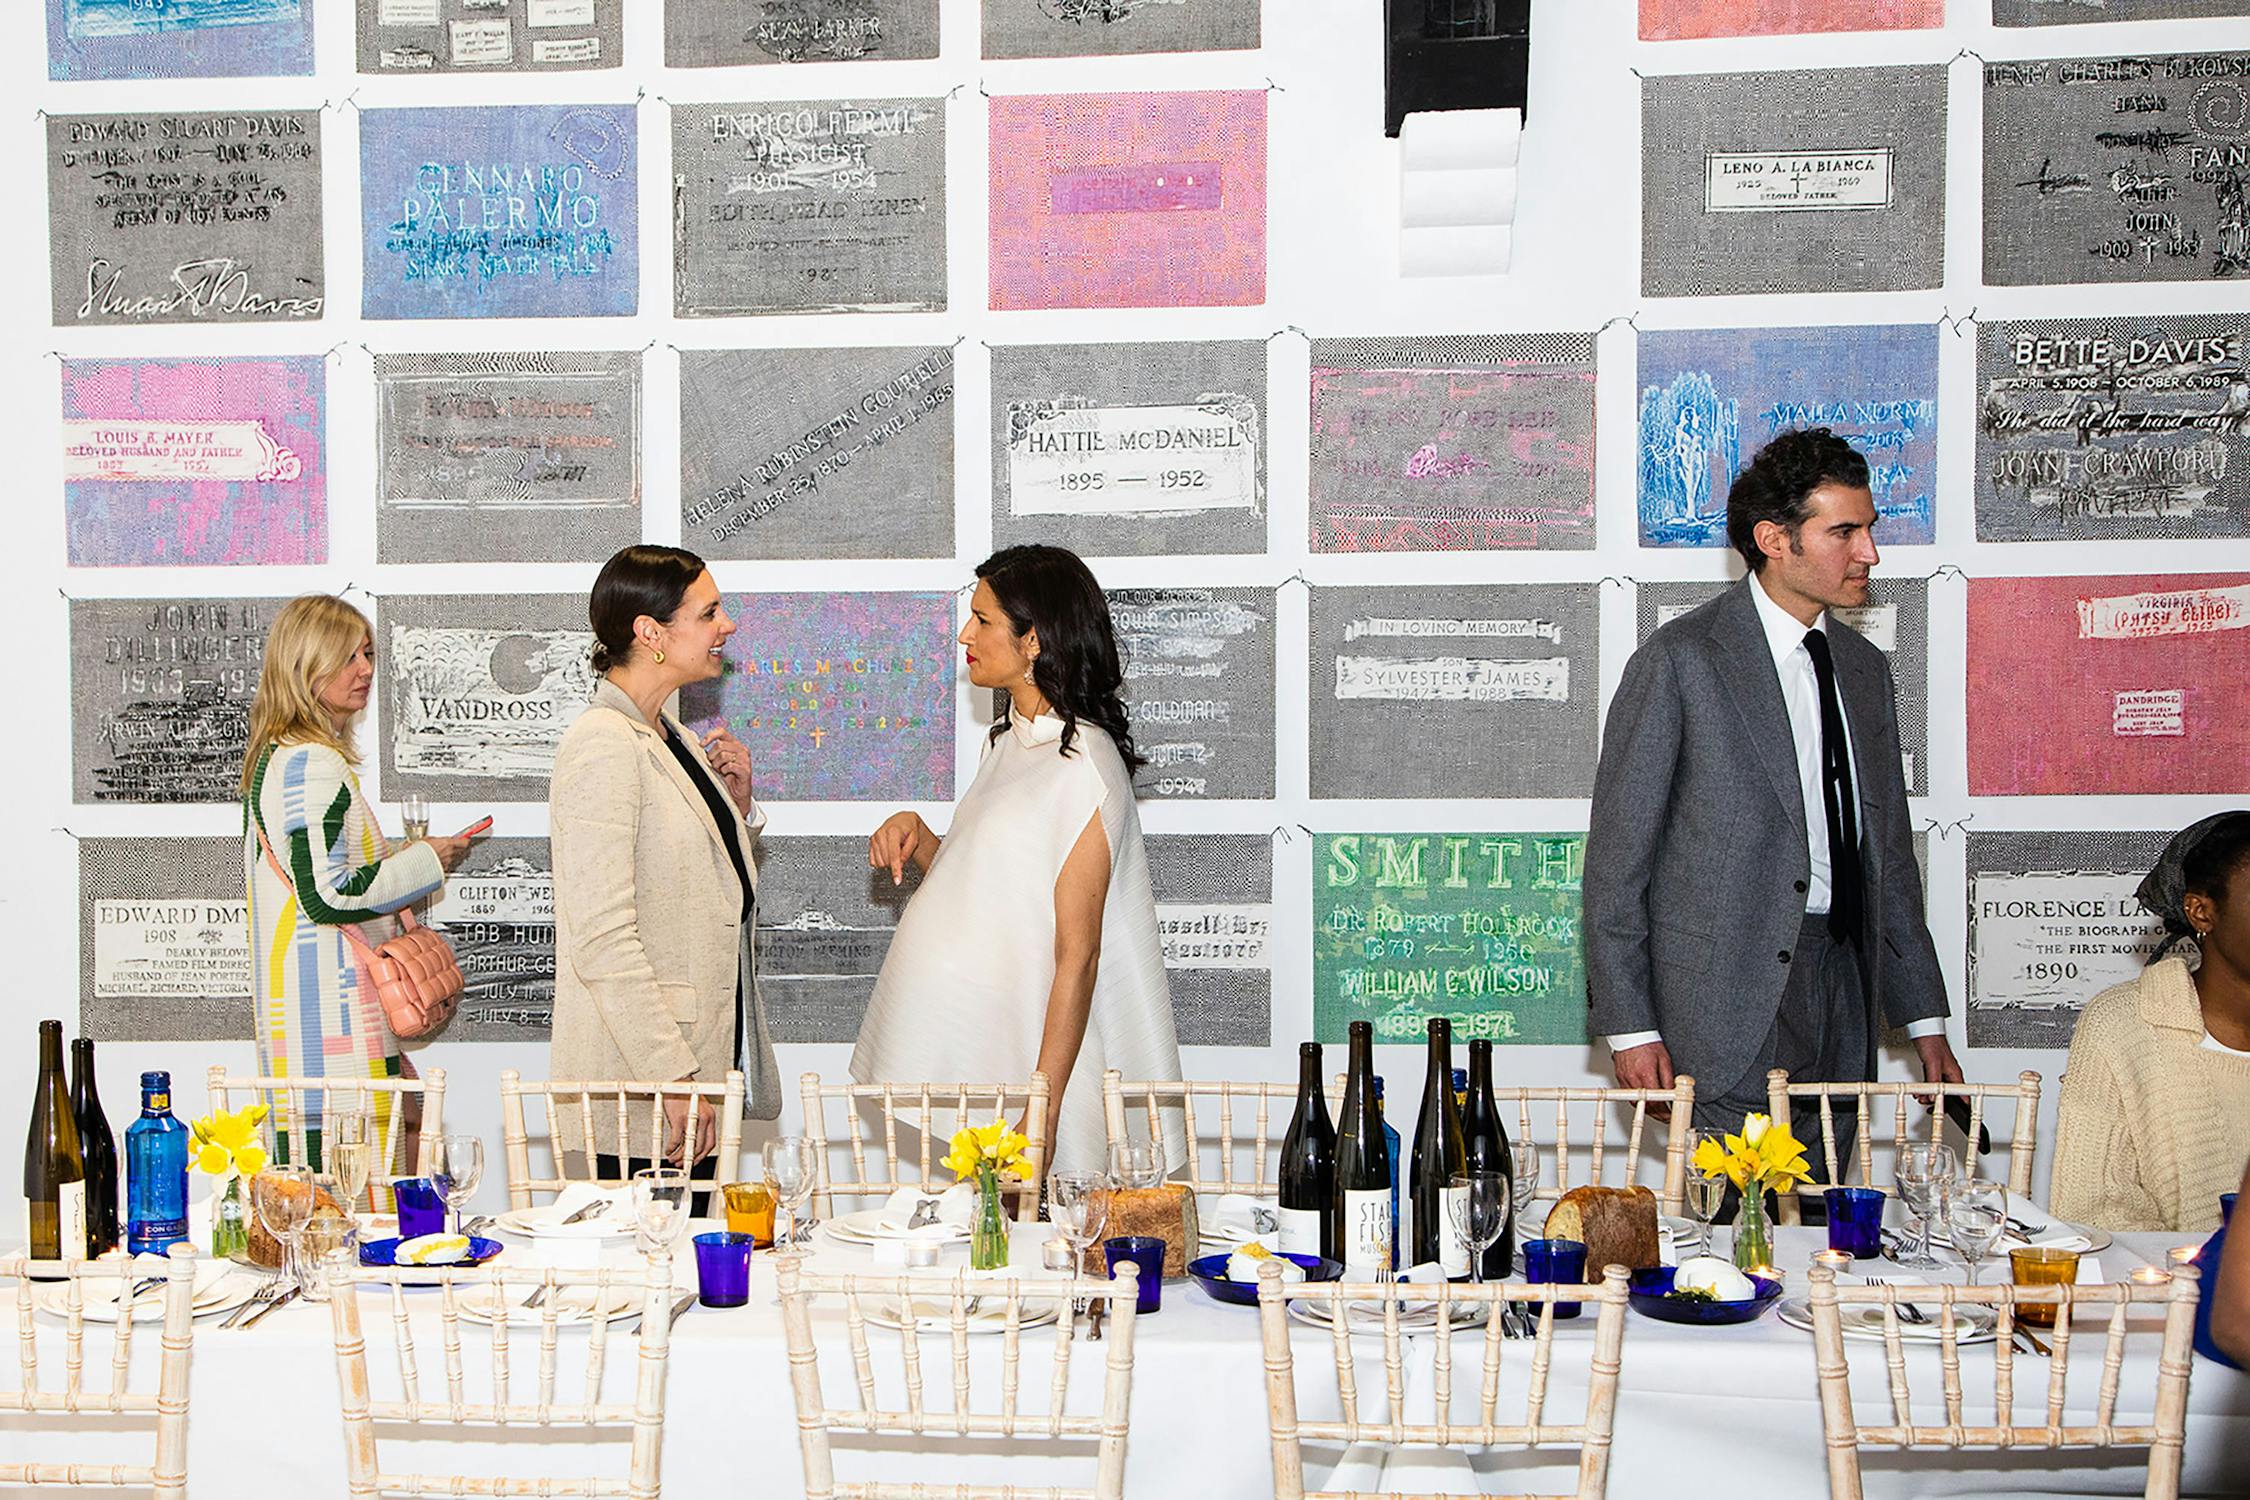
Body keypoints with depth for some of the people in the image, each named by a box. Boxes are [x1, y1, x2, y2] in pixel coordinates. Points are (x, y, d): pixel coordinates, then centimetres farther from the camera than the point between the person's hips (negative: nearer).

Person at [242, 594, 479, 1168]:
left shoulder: (278, 756, 19)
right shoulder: (312, 765, -14)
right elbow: (327, 895, -19)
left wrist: (402, 861, 20)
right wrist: (424, 863, -7)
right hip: (333, 1029, -10)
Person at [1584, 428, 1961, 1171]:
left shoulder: (1864, 668, 15)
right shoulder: (1680, 660, -7)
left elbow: (1889, 854, 19)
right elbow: (1616, 854, -7)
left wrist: (1923, 1020, 16)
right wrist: (1628, 1026, -11)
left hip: (1843, 995, 6)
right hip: (1728, 1004, -6)